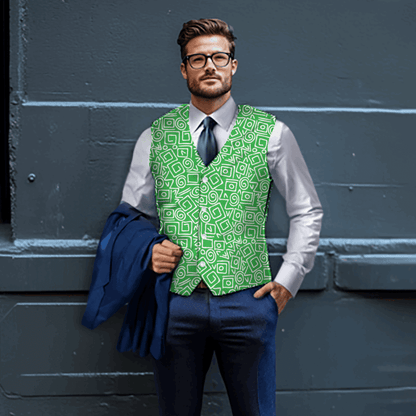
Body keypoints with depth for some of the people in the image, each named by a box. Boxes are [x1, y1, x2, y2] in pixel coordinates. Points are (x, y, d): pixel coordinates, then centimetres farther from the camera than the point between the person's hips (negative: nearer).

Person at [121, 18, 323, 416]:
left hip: (247, 302, -1)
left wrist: (288, 280, 3)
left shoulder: (272, 134, 3)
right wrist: (146, 251, -4)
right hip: (176, 303, 1)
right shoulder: (155, 138, 8)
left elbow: (307, 211, 10)